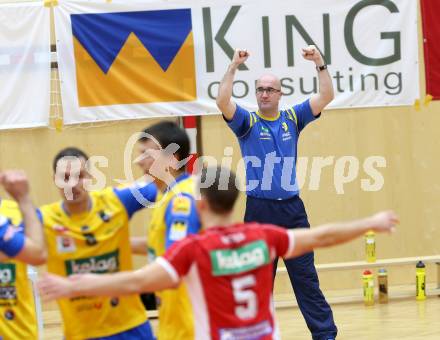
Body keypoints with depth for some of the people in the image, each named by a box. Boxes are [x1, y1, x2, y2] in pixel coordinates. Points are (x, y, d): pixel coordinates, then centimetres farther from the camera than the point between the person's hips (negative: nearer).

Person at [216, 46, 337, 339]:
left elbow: (326, 96, 1)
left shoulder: (293, 118, 9)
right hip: (258, 210, -1)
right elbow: (222, 101, -15)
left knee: (306, 276, 3)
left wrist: (320, 64, -10)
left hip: (292, 208, 1)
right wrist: (234, 67, -19)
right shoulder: (247, 122, 3)